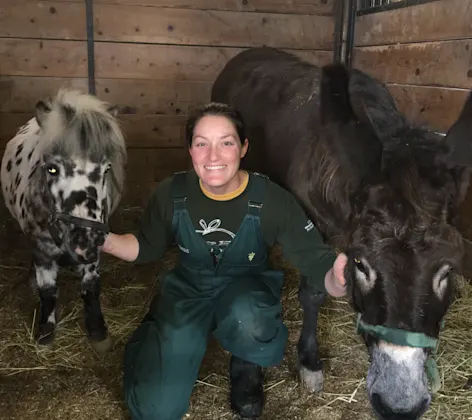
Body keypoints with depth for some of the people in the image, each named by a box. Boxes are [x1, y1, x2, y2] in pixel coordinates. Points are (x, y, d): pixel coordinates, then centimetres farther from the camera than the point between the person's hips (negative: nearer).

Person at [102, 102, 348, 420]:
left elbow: (316, 260, -23)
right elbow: (147, 247, 2)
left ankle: (248, 366, 0)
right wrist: (106, 241, -19)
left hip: (246, 288, -1)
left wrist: (337, 280, -48)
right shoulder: (172, 194, -16)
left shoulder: (272, 201, -22)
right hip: (188, 290, 1)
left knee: (249, 325, -41)